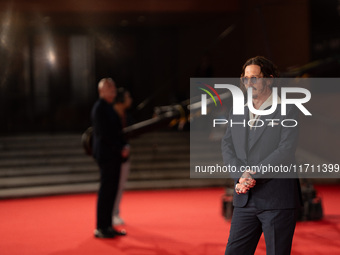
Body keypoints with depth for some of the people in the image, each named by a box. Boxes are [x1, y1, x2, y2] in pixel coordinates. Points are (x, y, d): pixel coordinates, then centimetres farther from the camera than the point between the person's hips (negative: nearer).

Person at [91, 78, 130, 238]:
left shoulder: (108, 108, 18)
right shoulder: (100, 108, -12)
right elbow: (105, 133, -18)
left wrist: (124, 146, 6)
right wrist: (120, 149, -15)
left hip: (114, 155, 9)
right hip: (106, 155, -9)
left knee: (111, 190, 10)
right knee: (106, 190, -6)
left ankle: (107, 226, 16)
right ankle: (101, 228, 0)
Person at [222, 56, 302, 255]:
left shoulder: (288, 110, -2)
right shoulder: (237, 113, 15)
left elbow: (287, 150, -12)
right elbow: (227, 148, 5)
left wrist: (252, 174, -16)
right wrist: (242, 175, -13)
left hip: (277, 200, -5)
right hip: (245, 200, 5)